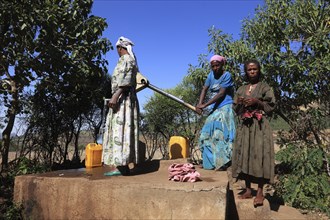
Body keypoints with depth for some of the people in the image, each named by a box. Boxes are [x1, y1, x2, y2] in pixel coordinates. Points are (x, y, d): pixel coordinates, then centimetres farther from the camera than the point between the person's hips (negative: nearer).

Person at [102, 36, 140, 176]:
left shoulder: (126, 59, -4)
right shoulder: (129, 60, 24)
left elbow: (126, 80, -18)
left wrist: (115, 96, -26)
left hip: (123, 98, -10)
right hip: (123, 99, 10)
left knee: (119, 129, -14)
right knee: (122, 131, 6)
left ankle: (120, 166, -17)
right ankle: (123, 166, 5)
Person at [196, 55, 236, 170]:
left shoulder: (227, 75, -9)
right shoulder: (211, 75, 10)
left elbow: (222, 93, -16)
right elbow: (204, 89, 5)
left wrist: (205, 105, -19)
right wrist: (200, 103, -14)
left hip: (225, 108, -7)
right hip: (214, 109, 7)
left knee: (221, 133, -14)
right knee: (207, 134, 7)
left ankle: (223, 163, -10)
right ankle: (210, 161, 17)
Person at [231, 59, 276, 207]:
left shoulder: (264, 87, 5)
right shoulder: (241, 89, 16)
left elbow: (271, 106, 0)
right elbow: (235, 109, 17)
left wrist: (257, 102, -13)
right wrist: (239, 103, -4)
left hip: (259, 126, -4)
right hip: (244, 126, 4)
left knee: (259, 155, -10)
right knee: (244, 155, 1)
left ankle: (260, 192, -5)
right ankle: (248, 190, 9)